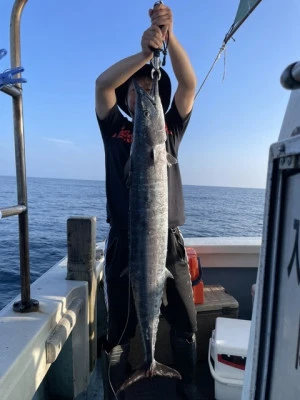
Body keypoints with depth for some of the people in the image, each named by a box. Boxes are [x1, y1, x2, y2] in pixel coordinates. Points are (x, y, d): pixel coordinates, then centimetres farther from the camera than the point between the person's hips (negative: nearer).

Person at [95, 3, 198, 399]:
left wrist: (170, 36, -12)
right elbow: (102, 84, -6)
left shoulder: (171, 128, 12)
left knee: (185, 323, 15)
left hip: (168, 239, 2)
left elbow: (189, 84, 0)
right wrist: (144, 52, -17)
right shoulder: (115, 129, 8)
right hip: (124, 240, -1)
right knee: (119, 326, 12)